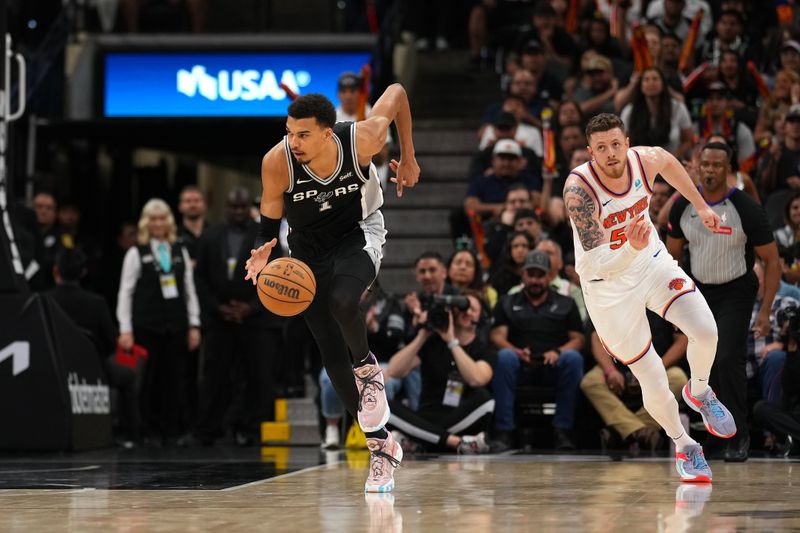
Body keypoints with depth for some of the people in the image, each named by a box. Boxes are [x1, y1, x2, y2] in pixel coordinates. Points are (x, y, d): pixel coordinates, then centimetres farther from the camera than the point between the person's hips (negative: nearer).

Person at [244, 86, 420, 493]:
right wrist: (263, 253, -30)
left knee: (342, 302, -34)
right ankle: (381, 446, 13)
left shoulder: (362, 140, -29)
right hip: (309, 246, 2)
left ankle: (368, 369, -2)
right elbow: (269, 220, -10)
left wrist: (408, 157, 0)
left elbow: (397, 93, -9)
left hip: (359, 233, -2)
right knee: (331, 354, -1)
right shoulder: (276, 162, -27)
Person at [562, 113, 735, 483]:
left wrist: (701, 205, 21)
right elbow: (603, 265, -36)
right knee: (653, 382, -2)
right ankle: (683, 446, 27)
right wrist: (632, 247, -55)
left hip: (651, 262, 4)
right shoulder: (578, 189, -31)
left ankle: (699, 392, 15)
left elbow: (669, 162, 13)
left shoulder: (646, 160, -16)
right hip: (607, 286, -4)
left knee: (705, 330, -19)